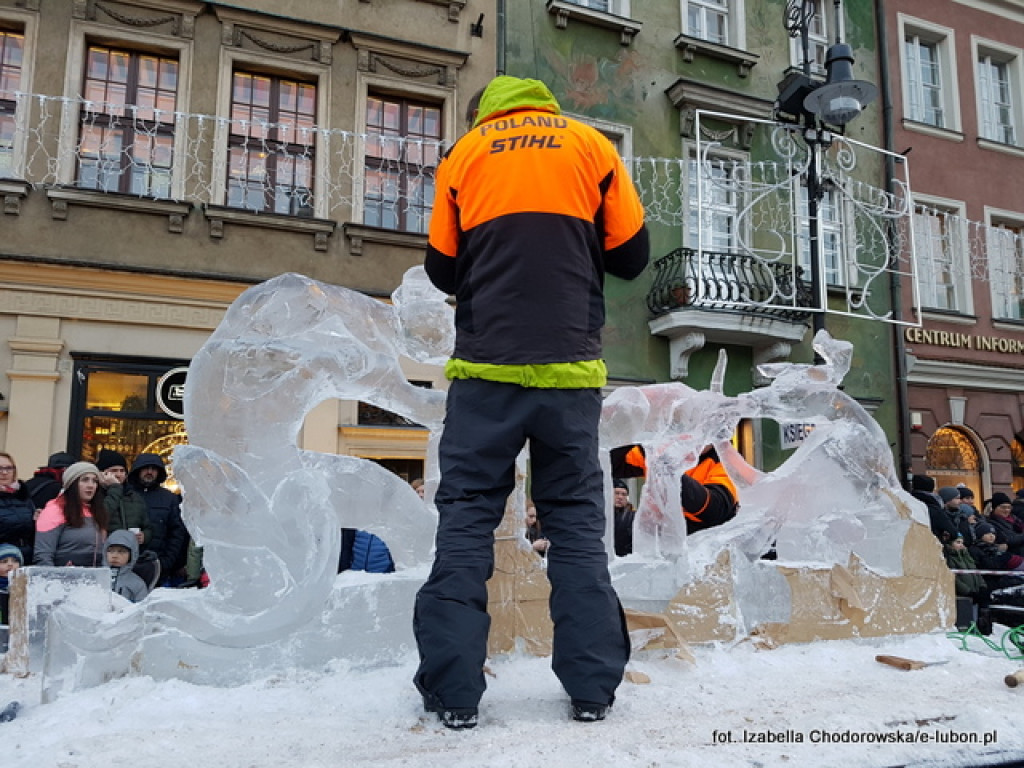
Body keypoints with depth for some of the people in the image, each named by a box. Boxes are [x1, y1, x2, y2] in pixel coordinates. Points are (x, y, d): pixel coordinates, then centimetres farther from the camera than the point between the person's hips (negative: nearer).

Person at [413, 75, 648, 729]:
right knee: (577, 521, 7)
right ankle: (593, 686, 8)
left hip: (486, 365, 0)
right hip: (569, 367, 1)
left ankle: (454, 691, 3)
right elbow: (631, 254, 9)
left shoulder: (465, 153, 12)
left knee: (467, 518, 4)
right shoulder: (591, 144, 11)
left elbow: (443, 270, 9)